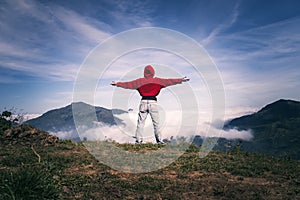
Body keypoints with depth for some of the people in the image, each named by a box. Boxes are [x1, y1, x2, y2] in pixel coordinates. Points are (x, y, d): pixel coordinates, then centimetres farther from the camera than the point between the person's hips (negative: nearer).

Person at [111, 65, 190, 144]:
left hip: (143, 102, 1)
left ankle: (138, 139, 7)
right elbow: (169, 81, 4)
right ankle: (159, 139, 9)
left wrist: (117, 83, 22)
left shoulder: (140, 81, 6)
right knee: (156, 122, 7)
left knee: (140, 122, 7)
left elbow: (128, 84, 11)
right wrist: (181, 80, 10)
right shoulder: (158, 81, 2)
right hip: (153, 102, -1)